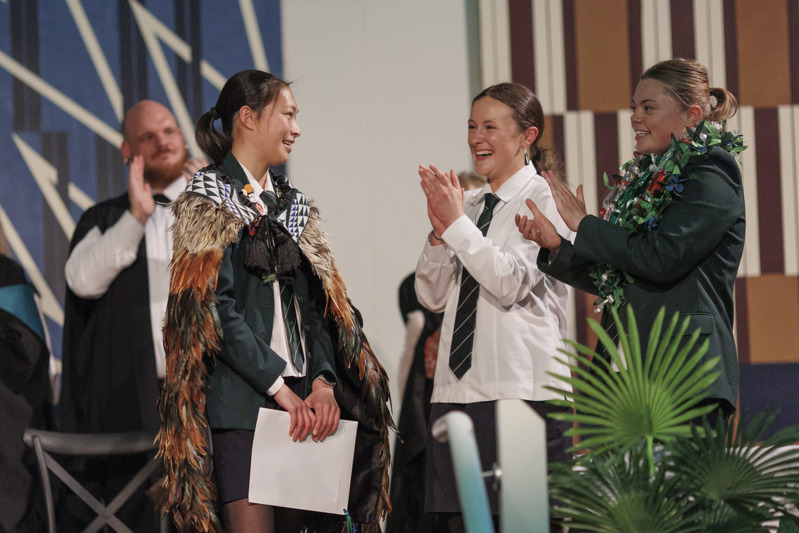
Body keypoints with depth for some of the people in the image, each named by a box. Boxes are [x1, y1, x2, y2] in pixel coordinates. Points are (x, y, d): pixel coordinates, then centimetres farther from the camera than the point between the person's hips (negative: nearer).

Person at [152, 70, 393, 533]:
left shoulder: (293, 205, 19)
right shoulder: (211, 200, -1)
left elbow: (318, 304, 12)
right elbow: (214, 308, -11)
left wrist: (322, 380, -5)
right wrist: (278, 386, -15)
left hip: (299, 399, 6)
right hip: (240, 399, -6)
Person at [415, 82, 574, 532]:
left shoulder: (545, 200, -2)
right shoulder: (470, 205, 16)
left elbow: (513, 282, -15)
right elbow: (432, 296, 14)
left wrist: (456, 222, -11)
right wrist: (440, 227, 0)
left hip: (522, 390, -6)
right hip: (459, 389, 7)